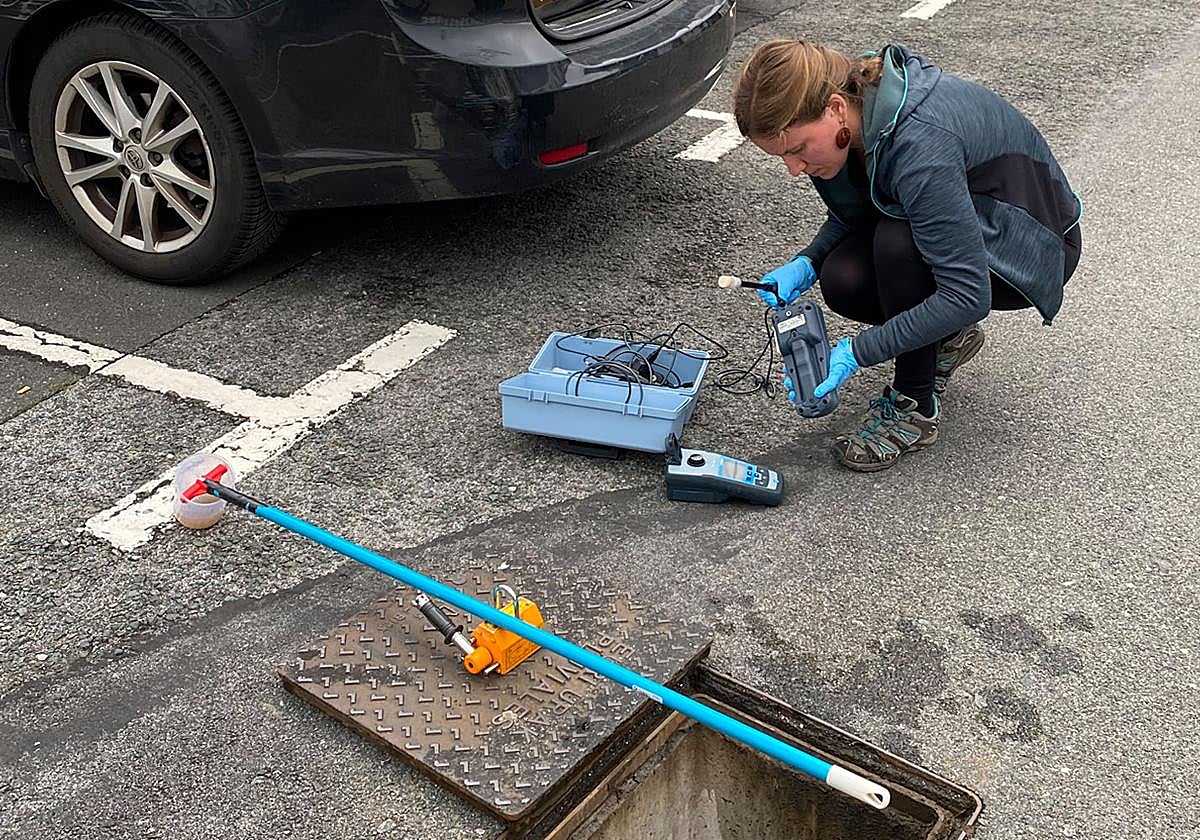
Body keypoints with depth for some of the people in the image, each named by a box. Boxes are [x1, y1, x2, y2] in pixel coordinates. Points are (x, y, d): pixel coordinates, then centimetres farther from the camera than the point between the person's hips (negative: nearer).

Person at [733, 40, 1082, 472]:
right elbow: (849, 214, 5)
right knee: (842, 280, -17)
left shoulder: (919, 143, -37)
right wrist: (806, 263, -13)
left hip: (1037, 246, -7)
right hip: (958, 224, 7)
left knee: (899, 242, -33)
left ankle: (915, 407, -13)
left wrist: (857, 352, -34)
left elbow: (968, 297, -35)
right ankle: (947, 336, 11)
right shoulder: (853, 100, -13)